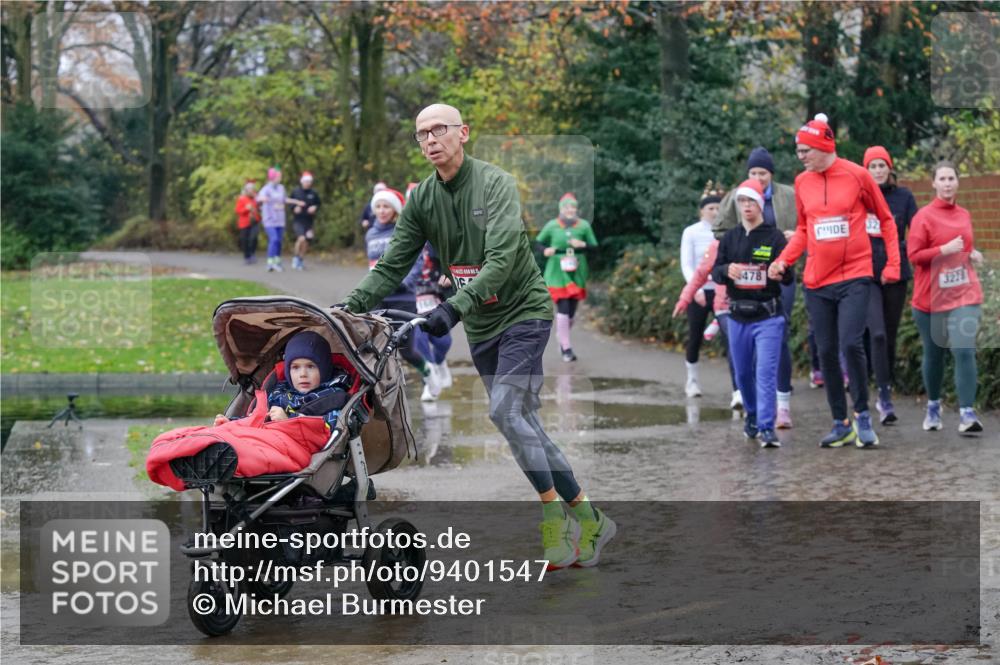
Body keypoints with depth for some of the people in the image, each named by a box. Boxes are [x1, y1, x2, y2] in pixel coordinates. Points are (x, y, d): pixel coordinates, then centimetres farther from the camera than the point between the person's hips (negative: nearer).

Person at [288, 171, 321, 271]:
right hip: (298, 220, -3)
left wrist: (315, 207, -9)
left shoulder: (313, 193, 2)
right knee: (301, 238, -22)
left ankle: (301, 260, 27)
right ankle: (296, 258, -1)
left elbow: (318, 204, 12)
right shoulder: (295, 192, -2)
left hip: (309, 221, 3)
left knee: (306, 242, 7)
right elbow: (289, 203, 6)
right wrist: (294, 208, -14)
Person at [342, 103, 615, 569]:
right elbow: (393, 265, 1)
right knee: (522, 423, 6)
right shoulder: (422, 199, 2)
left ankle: (555, 517, -11)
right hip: (480, 325, 7)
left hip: (522, 310, -6)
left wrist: (454, 307, -40)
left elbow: (501, 258, -28)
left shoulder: (495, 184, -16)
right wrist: (354, 303, -15)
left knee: (506, 411, -20)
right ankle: (587, 519, 13)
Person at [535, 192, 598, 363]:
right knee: (563, 309, -12)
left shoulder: (584, 225, 0)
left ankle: (563, 339, 35)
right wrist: (545, 250, -11)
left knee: (572, 311, 9)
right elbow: (538, 241, 10)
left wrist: (583, 245, -14)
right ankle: (566, 348, -7)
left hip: (577, 273, 3)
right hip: (557, 272, -3)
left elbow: (595, 246, 6)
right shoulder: (552, 225, -3)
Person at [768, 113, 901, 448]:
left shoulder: (857, 175, -5)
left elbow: (885, 219, 5)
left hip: (854, 276, -4)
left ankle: (862, 414, 1)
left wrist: (893, 264, 1)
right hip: (817, 281, 4)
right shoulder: (802, 182, 6)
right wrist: (783, 260, 2)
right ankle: (841, 424, 14)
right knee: (826, 352, 5)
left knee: (851, 344, -16)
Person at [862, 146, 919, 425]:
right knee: (878, 334, -16)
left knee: (890, 336, 9)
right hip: (867, 274, -2)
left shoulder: (903, 196, 4)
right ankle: (885, 399, -18)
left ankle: (885, 394, 23)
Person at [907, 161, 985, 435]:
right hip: (931, 296, -2)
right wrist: (945, 250, -19)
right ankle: (933, 406, 31)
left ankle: (967, 413, -16)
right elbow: (914, 255, -10)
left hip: (963, 294, 2)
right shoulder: (924, 216, -5)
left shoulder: (964, 215, 10)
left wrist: (972, 254, 6)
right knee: (934, 353, 10)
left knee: (964, 350, -13)